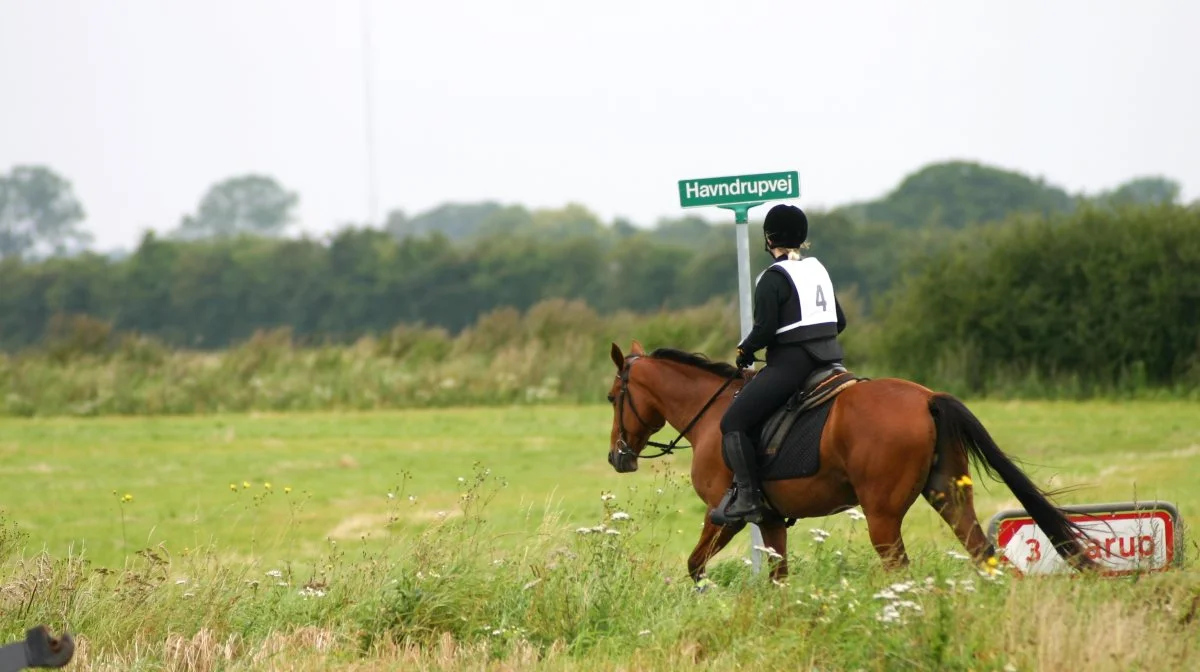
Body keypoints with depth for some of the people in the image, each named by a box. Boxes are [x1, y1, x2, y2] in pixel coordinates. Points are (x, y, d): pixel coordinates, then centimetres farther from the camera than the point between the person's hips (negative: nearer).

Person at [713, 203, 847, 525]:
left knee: (733, 422, -7)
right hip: (830, 360, 9)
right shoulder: (819, 269, 15)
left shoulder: (773, 279, -9)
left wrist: (745, 350, 1)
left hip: (790, 362, -9)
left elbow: (765, 329, -16)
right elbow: (840, 321, 20)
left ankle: (746, 496, -17)